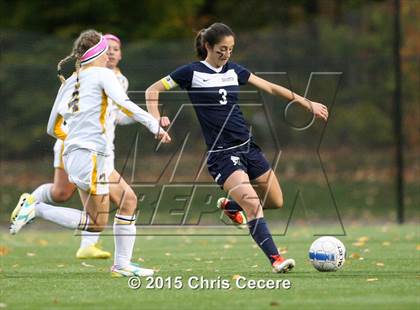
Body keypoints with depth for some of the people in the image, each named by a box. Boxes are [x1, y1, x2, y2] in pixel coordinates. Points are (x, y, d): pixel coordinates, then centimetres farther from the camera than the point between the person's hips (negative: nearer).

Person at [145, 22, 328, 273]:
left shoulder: (234, 71, 9)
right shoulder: (192, 72, -4)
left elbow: (271, 88, 15)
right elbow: (153, 90, 2)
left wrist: (307, 103, 13)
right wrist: (156, 119, -12)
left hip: (247, 146, 6)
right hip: (222, 153, -6)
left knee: (276, 202, 10)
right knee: (253, 205, -21)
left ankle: (230, 205, 34)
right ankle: (275, 259, -22)